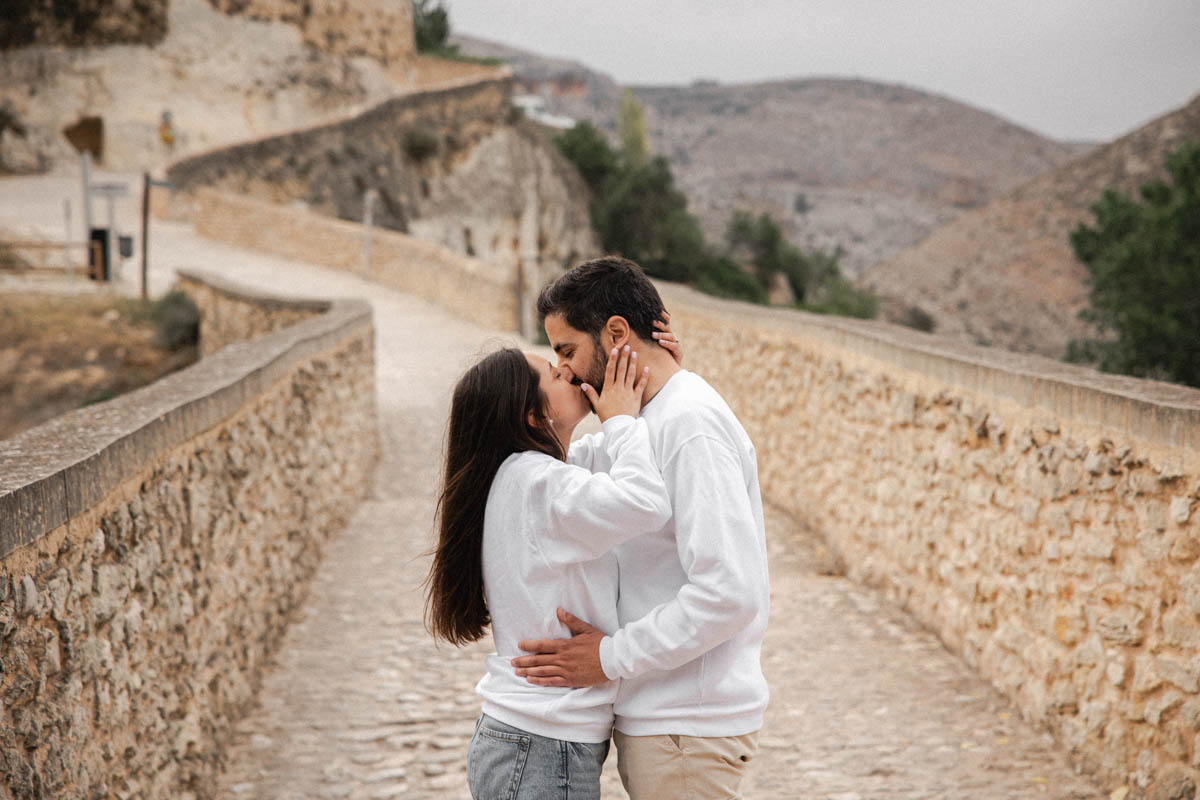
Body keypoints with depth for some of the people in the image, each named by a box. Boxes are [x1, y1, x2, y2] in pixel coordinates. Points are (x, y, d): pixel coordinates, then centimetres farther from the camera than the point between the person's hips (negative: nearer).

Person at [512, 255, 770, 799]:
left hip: (688, 730, -9)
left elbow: (729, 594, -26)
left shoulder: (693, 427, -20)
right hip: (652, 716, 9)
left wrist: (612, 658, -20)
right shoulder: (637, 423, 12)